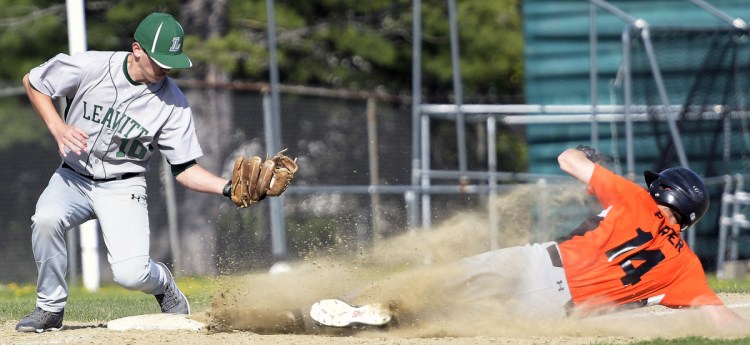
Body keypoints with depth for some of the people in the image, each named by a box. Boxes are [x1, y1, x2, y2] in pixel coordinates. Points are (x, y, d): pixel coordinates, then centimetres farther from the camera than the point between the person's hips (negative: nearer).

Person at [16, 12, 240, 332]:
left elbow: (184, 168, -8)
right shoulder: (90, 67, -14)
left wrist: (228, 187, -24)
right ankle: (50, 309, -12)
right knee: (46, 218, -33)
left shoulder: (173, 102, -12)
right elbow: (33, 81, 0)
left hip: (123, 187, -1)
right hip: (74, 178, 1)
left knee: (131, 274, -22)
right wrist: (58, 127, -14)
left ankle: (163, 284, 18)